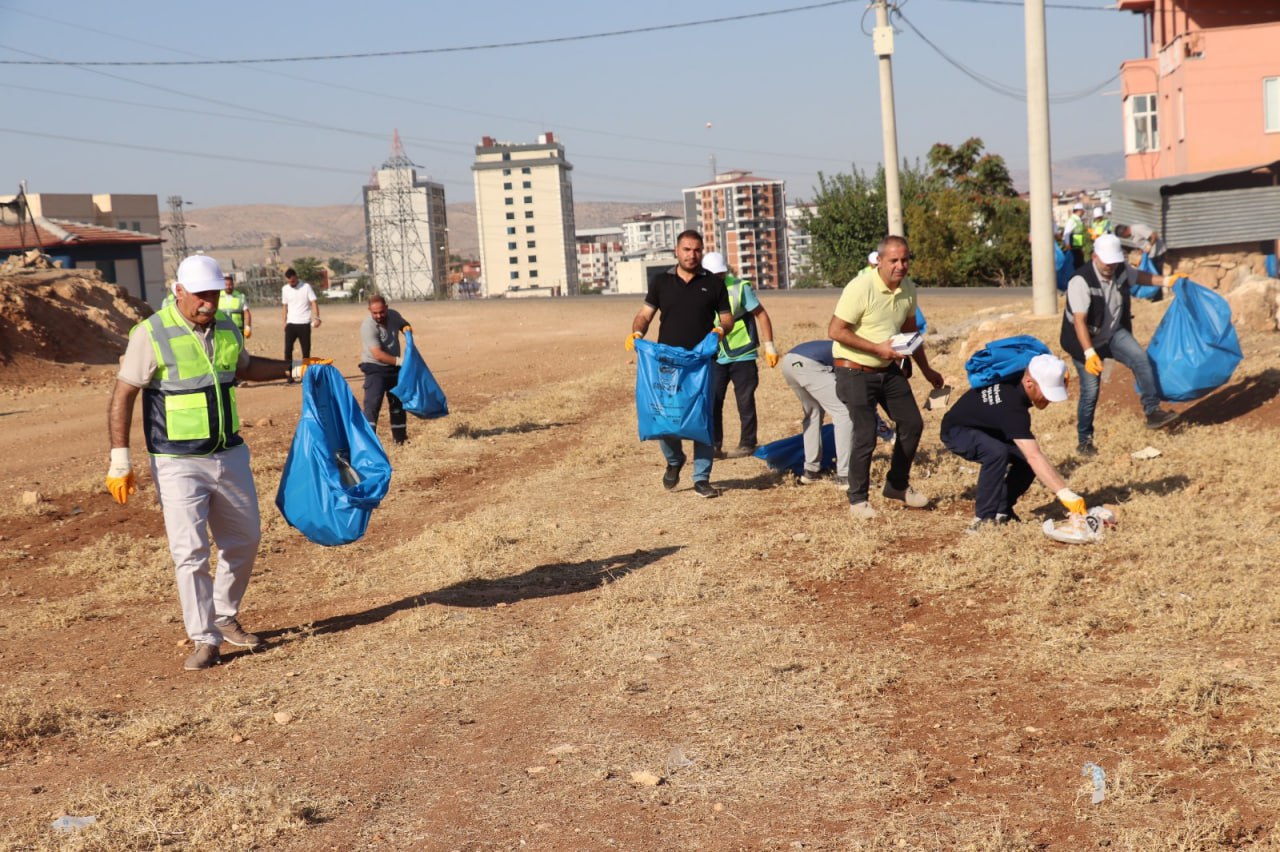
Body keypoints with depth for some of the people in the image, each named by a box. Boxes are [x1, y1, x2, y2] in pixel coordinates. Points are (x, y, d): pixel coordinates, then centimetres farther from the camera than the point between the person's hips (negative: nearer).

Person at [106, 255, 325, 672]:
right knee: (190, 550, -8)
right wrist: (120, 461, -15)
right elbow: (122, 396, -11)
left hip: (230, 455, 6)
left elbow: (244, 367, 26)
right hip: (178, 464, -6)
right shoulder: (151, 335, -13)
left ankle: (225, 618, 33)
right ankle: (205, 639, 3)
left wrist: (294, 368, 16)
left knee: (244, 538, 14)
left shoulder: (226, 328, 5)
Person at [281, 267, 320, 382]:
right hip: (291, 324, 3)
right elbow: (285, 307, 16)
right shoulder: (285, 289, 8)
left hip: (304, 324, -3)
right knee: (288, 349, -8)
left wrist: (317, 318, -23)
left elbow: (314, 303, -10)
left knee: (306, 351, 0)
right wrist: (285, 322, 9)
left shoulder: (306, 287, -4)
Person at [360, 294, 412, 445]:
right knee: (373, 402, -20)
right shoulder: (368, 326, -25)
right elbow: (378, 354, -30)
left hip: (394, 367, 6)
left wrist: (407, 328, -7)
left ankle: (399, 436, 31)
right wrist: (399, 360, -27)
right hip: (375, 368, -6)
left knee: (398, 401, 16)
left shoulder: (394, 315, -6)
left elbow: (404, 325, 18)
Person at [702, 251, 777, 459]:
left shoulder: (740, 287, -10)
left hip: (742, 356, -3)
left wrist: (769, 346, -7)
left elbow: (761, 315, -5)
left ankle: (747, 444, 13)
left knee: (745, 402, 3)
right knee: (712, 402, 1)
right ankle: (713, 445, 9)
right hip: (715, 357, 3)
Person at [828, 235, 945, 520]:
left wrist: (927, 370, 22)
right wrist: (878, 348, -22)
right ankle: (858, 499, 9)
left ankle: (897, 486, 29)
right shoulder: (861, 288, -21)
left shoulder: (908, 288, 1)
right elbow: (836, 331, -21)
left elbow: (910, 331, 17)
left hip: (888, 369, 7)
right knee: (866, 436, -10)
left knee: (912, 425, 9)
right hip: (855, 371, -7)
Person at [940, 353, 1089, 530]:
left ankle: (1002, 511, 6)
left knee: (1027, 457, -8)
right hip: (957, 431, -9)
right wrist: (1065, 494, -51)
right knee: (997, 452, -37)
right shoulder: (1012, 409, -39)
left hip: (985, 427, 9)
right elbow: (1035, 457, -45)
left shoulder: (1018, 376, -16)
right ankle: (983, 518, -25)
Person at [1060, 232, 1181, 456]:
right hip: (1086, 341, -6)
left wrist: (1166, 281, 13)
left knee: (1140, 358, -19)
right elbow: (1079, 320, -36)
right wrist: (1089, 353, -44)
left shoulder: (1121, 270, -8)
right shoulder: (1080, 281, -30)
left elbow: (1138, 276, 19)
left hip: (1114, 333, 6)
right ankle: (1084, 441, 12)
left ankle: (1153, 412, -13)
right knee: (1090, 392, -4)